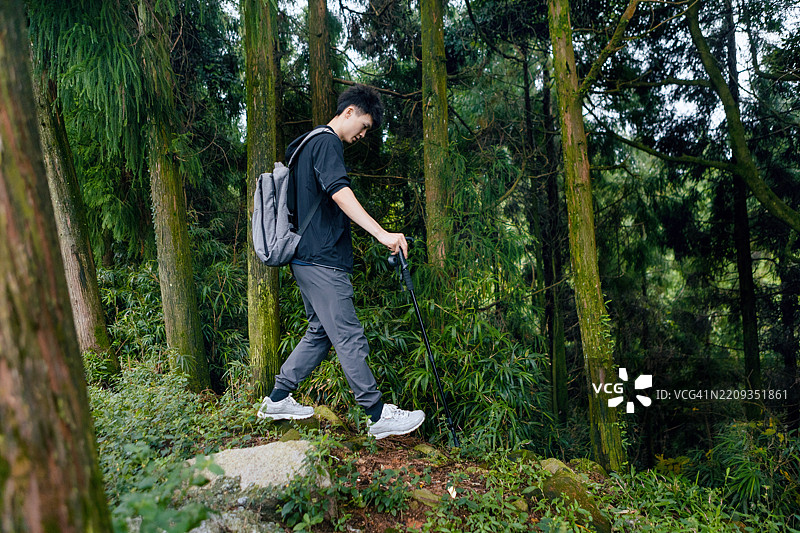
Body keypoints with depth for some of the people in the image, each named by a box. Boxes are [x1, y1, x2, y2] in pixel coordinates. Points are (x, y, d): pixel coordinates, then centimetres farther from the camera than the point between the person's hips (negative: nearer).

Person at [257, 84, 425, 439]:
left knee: (320, 332, 16)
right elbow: (340, 192, -28)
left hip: (305, 258, 10)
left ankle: (277, 399, 21)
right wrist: (382, 234, -36)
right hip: (322, 260, -10)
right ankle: (378, 415, 1)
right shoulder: (327, 143, -11)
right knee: (349, 338, -6)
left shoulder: (307, 144, 22)